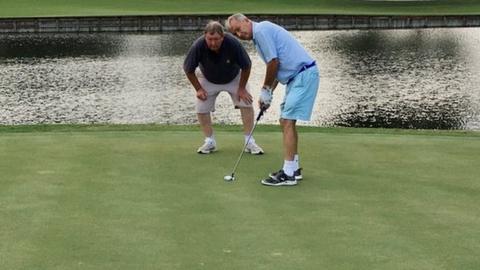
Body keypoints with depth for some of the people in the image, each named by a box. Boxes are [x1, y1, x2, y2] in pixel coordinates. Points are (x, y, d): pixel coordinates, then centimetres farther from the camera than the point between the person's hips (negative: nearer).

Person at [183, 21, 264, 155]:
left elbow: (246, 66, -19)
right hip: (208, 80, 1)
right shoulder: (198, 46, -34)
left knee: (247, 103, -13)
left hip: (234, 78, -1)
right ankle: (210, 142, 10)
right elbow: (188, 69, -16)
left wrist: (242, 88, -14)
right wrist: (198, 89, -13)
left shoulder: (233, 43, -36)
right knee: (201, 108, -8)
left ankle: (249, 142, -4)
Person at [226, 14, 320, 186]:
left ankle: (288, 174, -10)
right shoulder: (260, 35, 19)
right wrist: (269, 93, 13)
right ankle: (293, 168, 20)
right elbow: (277, 67, 22)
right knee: (286, 121, 14)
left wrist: (265, 90, -3)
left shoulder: (261, 30, -12)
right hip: (298, 77, 10)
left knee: (287, 122, -11)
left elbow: (274, 62, -15)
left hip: (304, 75, -10)